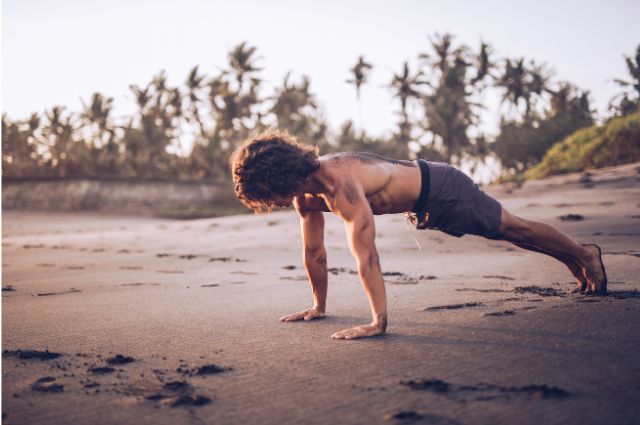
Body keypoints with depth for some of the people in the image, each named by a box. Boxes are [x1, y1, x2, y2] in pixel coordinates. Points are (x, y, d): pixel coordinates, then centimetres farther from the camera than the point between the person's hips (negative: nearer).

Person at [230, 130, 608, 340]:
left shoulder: (338, 183, -39)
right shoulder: (306, 192, -10)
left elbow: (365, 254, -44)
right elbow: (314, 253, 1)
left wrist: (379, 322, -45)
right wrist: (319, 306, 7)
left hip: (442, 190, -8)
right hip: (424, 205, 8)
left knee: (513, 229, 10)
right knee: (507, 231, 24)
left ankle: (584, 255, 34)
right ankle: (574, 263, 45)